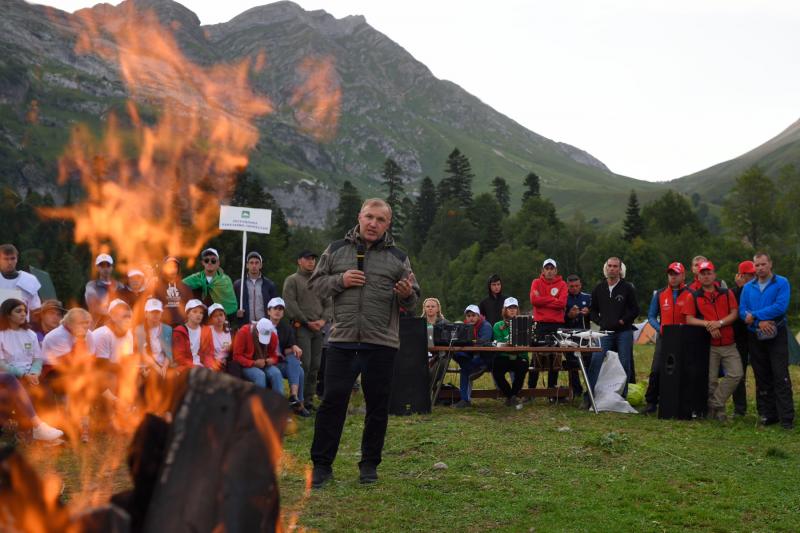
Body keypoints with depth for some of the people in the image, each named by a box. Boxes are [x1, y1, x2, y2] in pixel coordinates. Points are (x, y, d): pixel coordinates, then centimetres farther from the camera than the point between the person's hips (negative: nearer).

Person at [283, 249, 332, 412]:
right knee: (304, 364, -12)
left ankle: (309, 400, 10)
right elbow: (290, 304, -7)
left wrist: (323, 320, -2)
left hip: (318, 328, 6)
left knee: (315, 366, 4)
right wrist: (307, 322, -10)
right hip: (301, 327, -6)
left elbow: (328, 304, 17)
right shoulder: (292, 280, 3)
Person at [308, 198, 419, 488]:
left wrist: (407, 295, -14)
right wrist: (340, 281, -9)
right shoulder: (336, 250, 8)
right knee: (332, 401, 0)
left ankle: (370, 464, 21)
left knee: (377, 406, 7)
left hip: (381, 343, 0)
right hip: (342, 340, 0)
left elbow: (412, 301, 10)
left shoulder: (397, 257, 7)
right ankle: (322, 464, 8)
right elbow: (315, 283, 10)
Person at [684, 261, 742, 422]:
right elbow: (689, 319, -1)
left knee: (736, 374, -12)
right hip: (709, 346, -1)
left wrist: (719, 323, -15)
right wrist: (707, 324, -17)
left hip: (728, 344, 1)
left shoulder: (727, 294, 11)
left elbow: (734, 313, 2)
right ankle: (718, 408, 14)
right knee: (711, 379, 0)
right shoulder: (694, 297, 7)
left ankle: (714, 404, -4)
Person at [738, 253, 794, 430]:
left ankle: (786, 418, -7)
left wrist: (755, 315, -12)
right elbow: (742, 311, 1)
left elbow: (781, 307, -14)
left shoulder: (781, 283, -1)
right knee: (762, 378, 7)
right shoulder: (748, 287, 10)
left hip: (777, 335, -4)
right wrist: (760, 322, -16)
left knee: (781, 377, -8)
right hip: (755, 336, 4)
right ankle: (768, 415, 13)